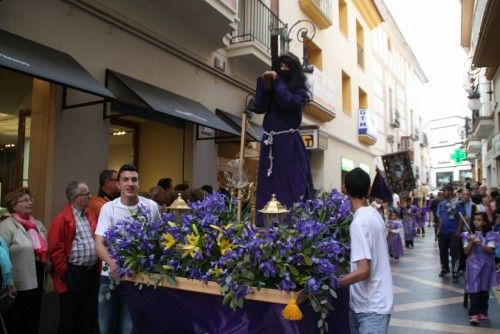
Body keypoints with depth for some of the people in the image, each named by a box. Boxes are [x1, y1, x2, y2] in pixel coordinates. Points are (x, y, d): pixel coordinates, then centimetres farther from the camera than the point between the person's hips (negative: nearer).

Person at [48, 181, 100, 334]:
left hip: (92, 272, 6)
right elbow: (56, 249, -14)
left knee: (90, 314, 15)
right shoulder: (62, 219, -12)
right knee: (69, 316, 8)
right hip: (72, 274, -6)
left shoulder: (91, 215, 10)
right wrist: (64, 272, -11)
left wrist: (98, 267, 12)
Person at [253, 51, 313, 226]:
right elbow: (259, 107, 4)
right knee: (268, 185, 3)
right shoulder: (271, 89, 17)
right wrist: (263, 84, -1)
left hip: (289, 143, -4)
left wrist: (277, 82, -7)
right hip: (270, 142, 5)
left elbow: (289, 103, -15)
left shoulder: (299, 90, 5)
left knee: (291, 184, -6)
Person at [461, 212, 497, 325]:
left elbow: (490, 250, -10)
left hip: (486, 264, 1)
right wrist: (471, 242, -17)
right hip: (473, 264, -1)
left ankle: (482, 312, 20)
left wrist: (480, 244, -24)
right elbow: (466, 251, -3)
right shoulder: (468, 235, 0)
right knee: (474, 289, -8)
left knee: (484, 289, 7)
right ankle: (474, 314, -9)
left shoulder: (489, 235, 0)